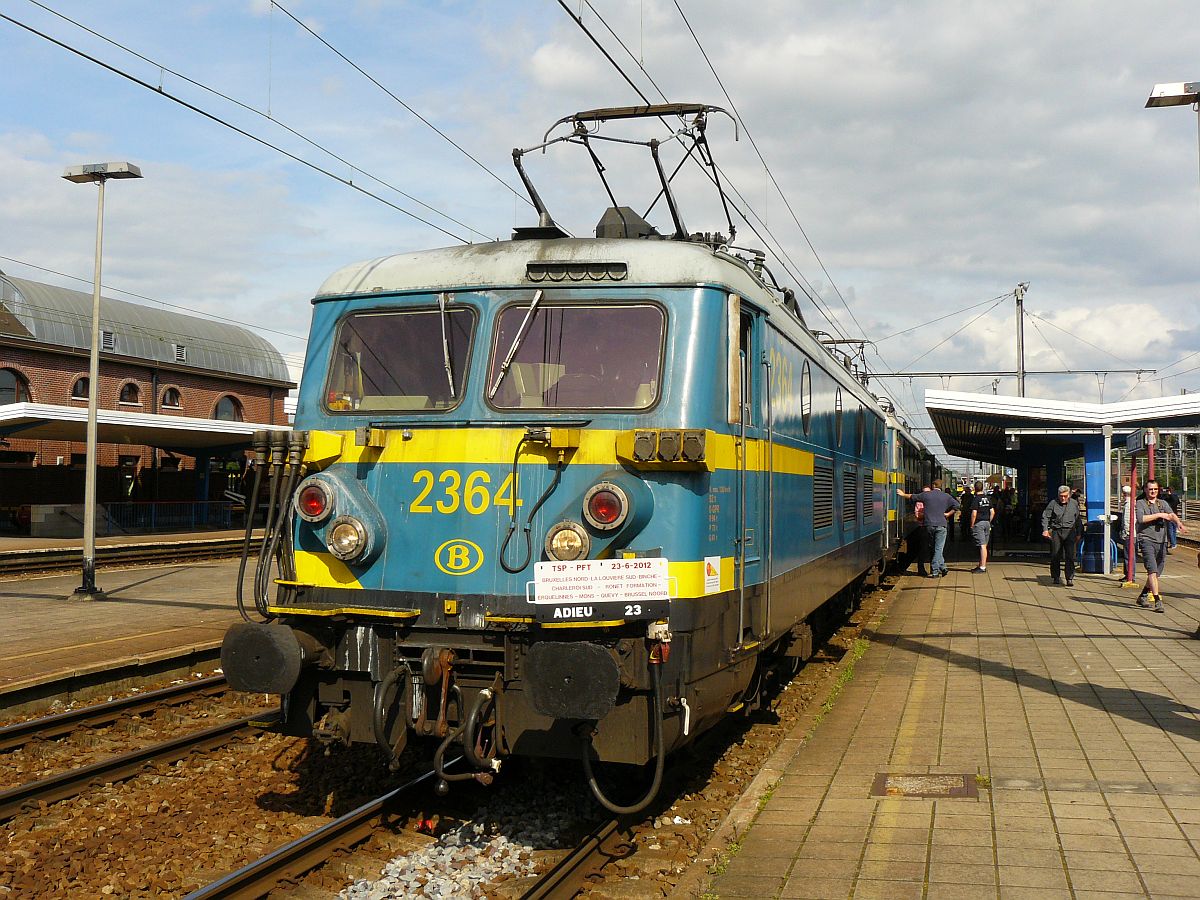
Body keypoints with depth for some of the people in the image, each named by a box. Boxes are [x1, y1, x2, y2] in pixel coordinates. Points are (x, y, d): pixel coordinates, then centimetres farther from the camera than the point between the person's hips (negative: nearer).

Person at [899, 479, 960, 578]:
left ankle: (942, 568, 11)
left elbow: (912, 497, 16)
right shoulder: (946, 496, 2)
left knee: (935, 548, 12)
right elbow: (956, 505, -7)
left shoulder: (926, 495, 3)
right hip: (941, 525, -1)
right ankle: (934, 571, -9)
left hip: (929, 525, 1)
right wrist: (949, 514, 4)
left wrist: (903, 494, 34)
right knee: (939, 548, -2)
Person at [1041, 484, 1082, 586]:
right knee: (1055, 556, 4)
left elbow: (1078, 520, 16)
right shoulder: (1053, 503, 3)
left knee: (1070, 555, -8)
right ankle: (1056, 577, 17)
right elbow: (1045, 516, 3)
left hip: (1069, 532, 0)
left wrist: (1078, 534, 15)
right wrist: (1045, 529, -9)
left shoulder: (1074, 503, 9)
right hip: (1056, 531, 0)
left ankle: (1070, 578, -6)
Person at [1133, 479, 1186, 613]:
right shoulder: (1140, 504, 5)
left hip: (1161, 542, 5)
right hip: (1146, 540, -5)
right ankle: (1158, 601, -20)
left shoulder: (1163, 503, 16)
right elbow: (1141, 518, -13)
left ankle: (1142, 596, 28)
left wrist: (1178, 522, -24)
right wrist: (1159, 515, -10)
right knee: (1152, 571, -16)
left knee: (1157, 573, 11)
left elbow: (1171, 514, -3)